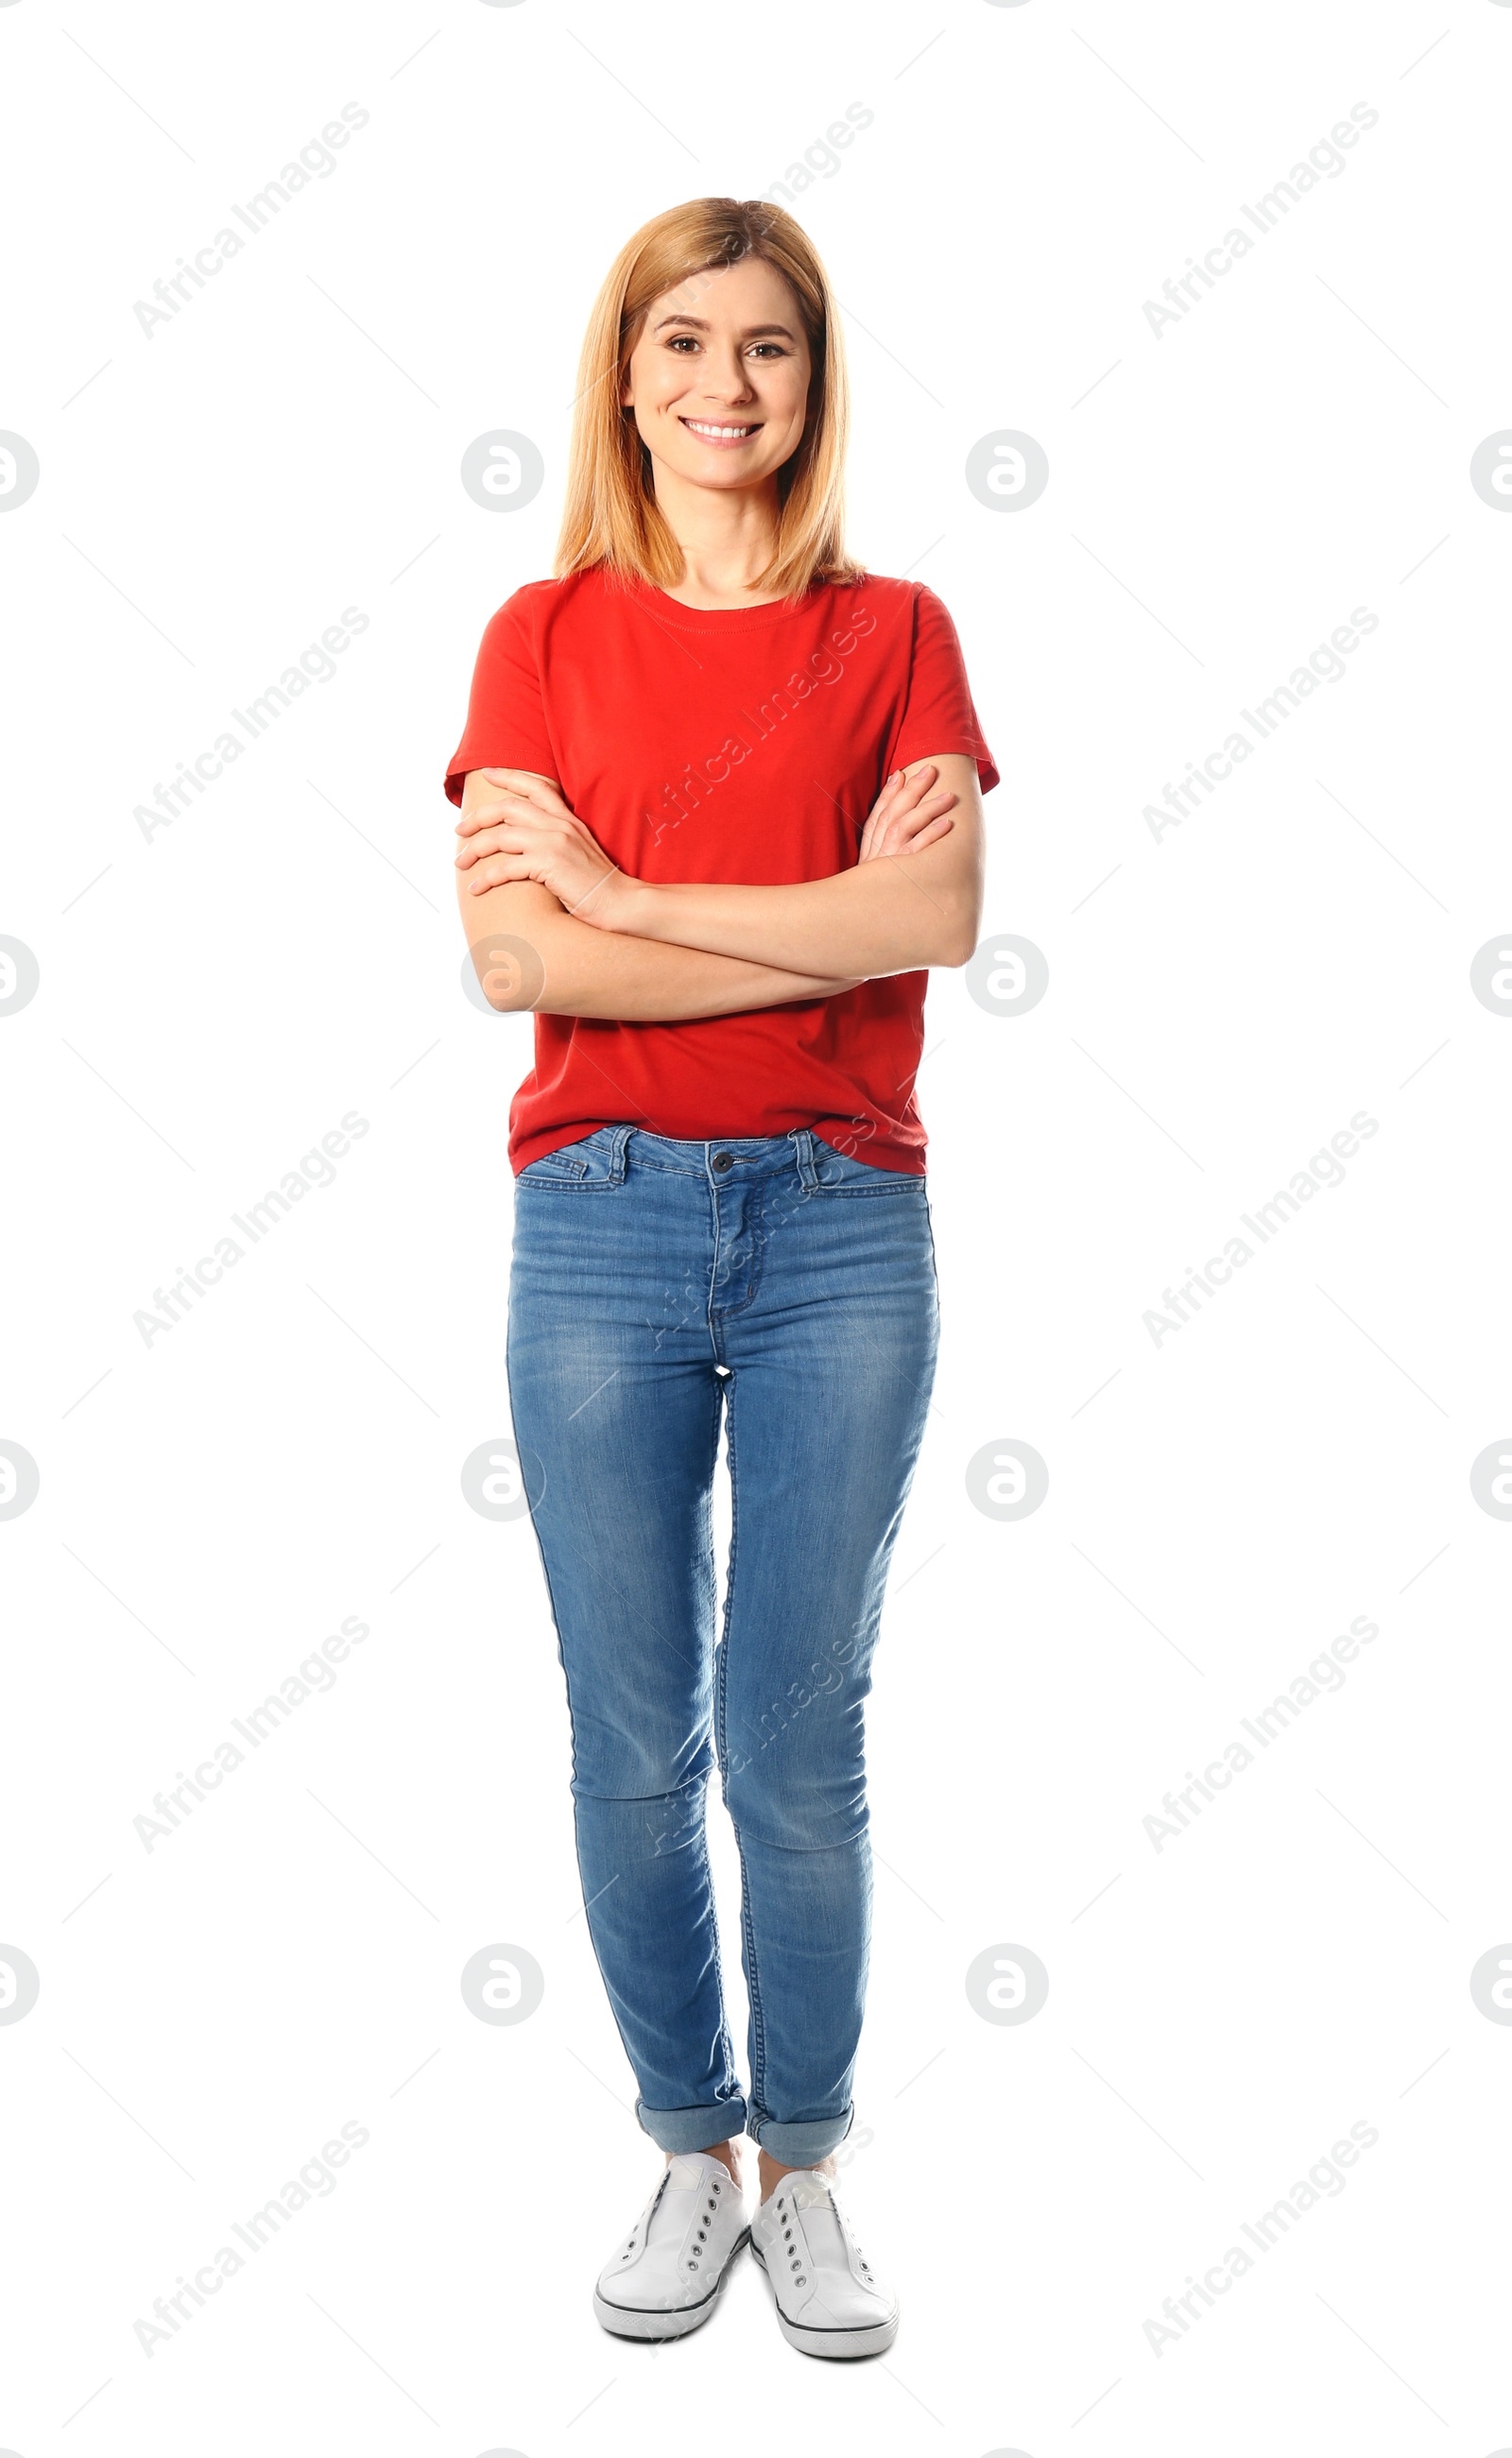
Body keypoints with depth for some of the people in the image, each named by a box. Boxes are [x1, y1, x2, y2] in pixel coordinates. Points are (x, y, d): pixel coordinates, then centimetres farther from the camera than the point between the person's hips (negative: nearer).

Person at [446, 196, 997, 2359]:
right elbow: (516, 958, -8)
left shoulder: (894, 633, 6)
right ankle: (690, 2148, 28)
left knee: (799, 1749, 5)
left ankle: (807, 2160, 25)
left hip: (839, 1223, 0)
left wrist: (618, 885, -10)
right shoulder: (545, 636, 5)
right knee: (634, 1743, 7)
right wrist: (827, 920, -11)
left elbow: (942, 921, -10)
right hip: (601, 1218, 1)